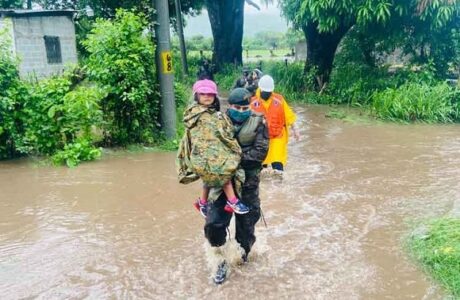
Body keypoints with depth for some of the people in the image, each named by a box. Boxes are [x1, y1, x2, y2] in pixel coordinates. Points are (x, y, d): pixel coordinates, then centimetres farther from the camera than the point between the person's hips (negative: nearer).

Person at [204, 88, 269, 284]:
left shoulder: (258, 123, -4)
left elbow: (260, 152, -11)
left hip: (248, 181, -1)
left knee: (246, 220, 13)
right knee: (214, 222, -7)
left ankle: (244, 249, 45)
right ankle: (221, 262, 14)